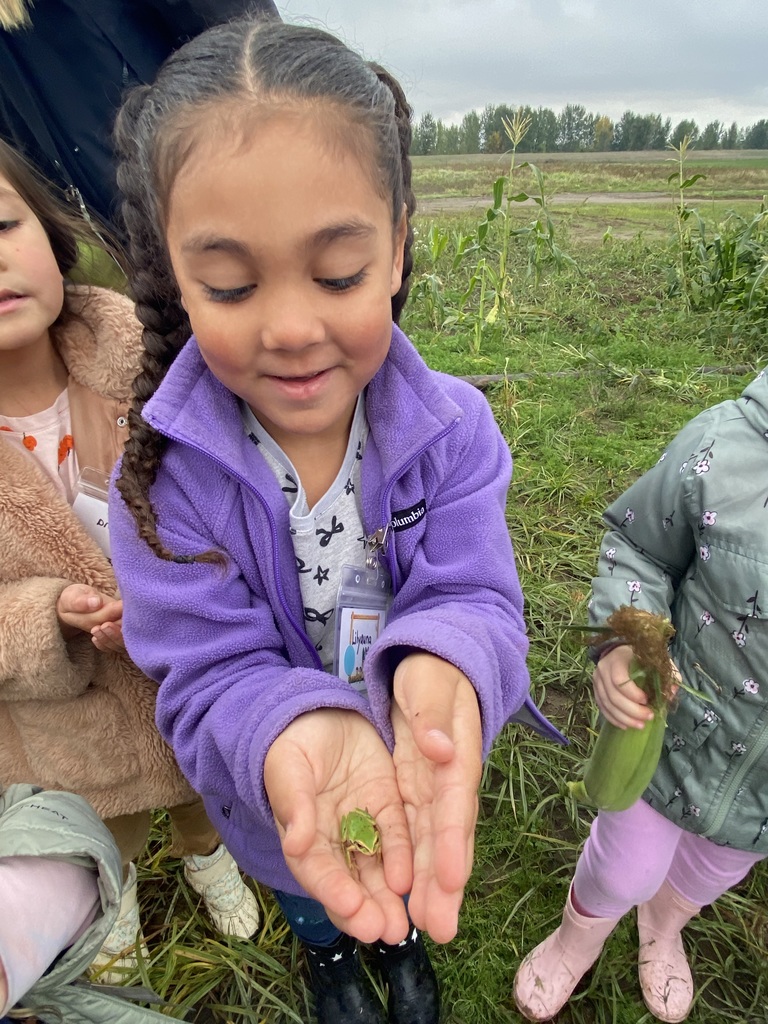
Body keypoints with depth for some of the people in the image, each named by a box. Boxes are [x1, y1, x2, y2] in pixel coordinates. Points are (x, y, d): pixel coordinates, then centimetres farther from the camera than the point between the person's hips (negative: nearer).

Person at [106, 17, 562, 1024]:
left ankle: (404, 941, 75)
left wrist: (443, 666, -50)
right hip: (274, 790, 0)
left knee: (413, 889, 36)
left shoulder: (453, 430, -25)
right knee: (311, 897, 36)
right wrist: (296, 734, -48)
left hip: (422, 765, 1)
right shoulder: (160, 477, -28)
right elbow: (211, 675, -26)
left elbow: (475, 600, -25)